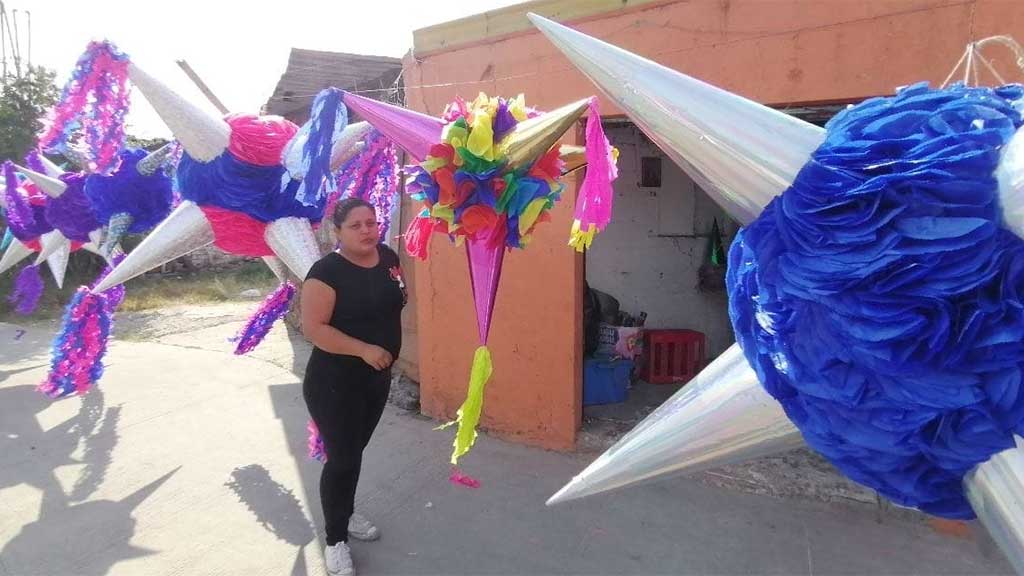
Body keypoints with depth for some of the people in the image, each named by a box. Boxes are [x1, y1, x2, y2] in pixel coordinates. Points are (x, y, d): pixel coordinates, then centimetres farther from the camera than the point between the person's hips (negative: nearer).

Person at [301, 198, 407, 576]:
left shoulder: (388, 257, 0)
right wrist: (364, 349, -29)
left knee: (355, 451, 22)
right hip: (334, 382, -6)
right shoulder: (327, 271, -20)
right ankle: (335, 540, 22)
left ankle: (346, 515, 43)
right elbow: (313, 327, -24)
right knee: (341, 458, 1)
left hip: (377, 378, 7)